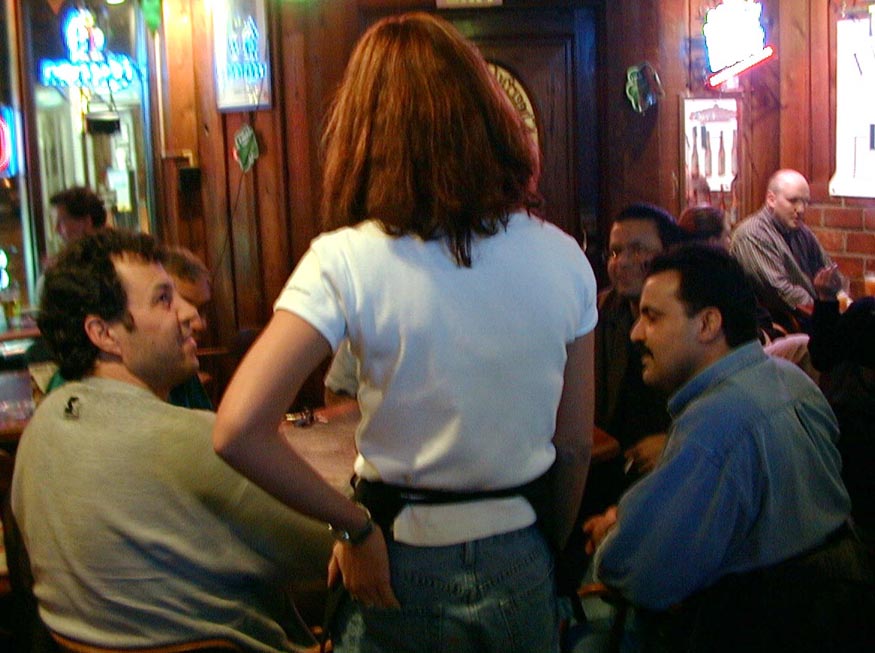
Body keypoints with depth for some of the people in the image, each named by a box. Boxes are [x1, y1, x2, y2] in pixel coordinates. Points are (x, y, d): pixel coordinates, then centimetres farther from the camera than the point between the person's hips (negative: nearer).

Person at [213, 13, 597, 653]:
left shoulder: (346, 261, -16)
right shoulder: (563, 258, -6)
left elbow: (239, 429, -24)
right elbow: (576, 445, 1)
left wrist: (354, 524, -11)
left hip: (401, 571, -2)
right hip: (520, 569, 3)